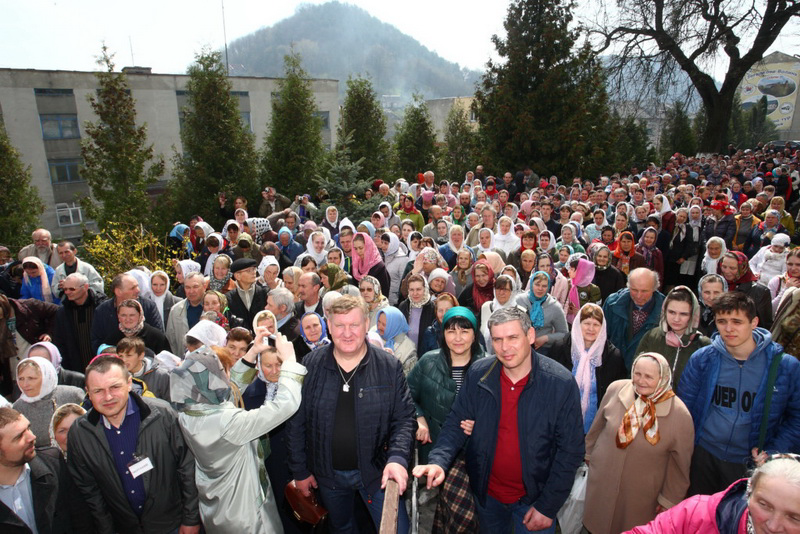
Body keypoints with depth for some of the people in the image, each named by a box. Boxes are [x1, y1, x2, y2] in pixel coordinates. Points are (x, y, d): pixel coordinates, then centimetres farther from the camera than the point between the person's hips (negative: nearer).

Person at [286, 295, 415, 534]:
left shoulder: (389, 366, -12)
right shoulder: (311, 365, -9)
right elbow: (297, 421, -1)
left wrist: (398, 458, -22)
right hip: (328, 474, 2)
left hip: (375, 472, -2)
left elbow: (404, 418, -7)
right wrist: (299, 470, 1)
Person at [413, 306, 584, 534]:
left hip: (533, 498, -3)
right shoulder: (478, 374, -11)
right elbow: (456, 423, -4)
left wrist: (547, 507, -12)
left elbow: (571, 449, -12)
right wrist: (438, 461, -22)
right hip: (487, 494, 3)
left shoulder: (561, 383, -18)